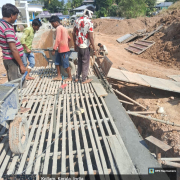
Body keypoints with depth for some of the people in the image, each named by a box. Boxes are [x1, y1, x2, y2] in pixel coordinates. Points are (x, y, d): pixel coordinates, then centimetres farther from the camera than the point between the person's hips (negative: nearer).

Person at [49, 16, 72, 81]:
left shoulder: (58, 28, -12)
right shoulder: (63, 28, 16)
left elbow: (57, 40, -21)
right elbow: (69, 38, 20)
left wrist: (54, 49, -20)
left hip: (64, 50, -10)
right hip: (61, 50, 10)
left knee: (66, 64, 1)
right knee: (57, 62, 13)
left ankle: (70, 77, 14)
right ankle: (59, 76, 19)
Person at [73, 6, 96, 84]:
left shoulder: (77, 20, 3)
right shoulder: (89, 23, -17)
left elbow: (74, 33, 8)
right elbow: (91, 37, -18)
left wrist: (75, 44, 18)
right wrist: (94, 49, -10)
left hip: (78, 45, 6)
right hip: (85, 46, -6)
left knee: (79, 61, 20)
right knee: (85, 63, 7)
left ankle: (77, 77, 28)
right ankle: (84, 79, 17)